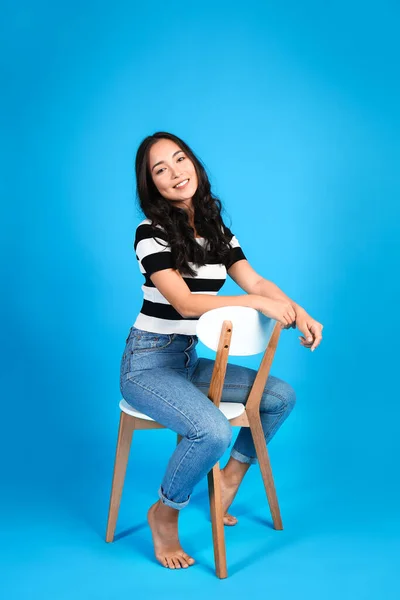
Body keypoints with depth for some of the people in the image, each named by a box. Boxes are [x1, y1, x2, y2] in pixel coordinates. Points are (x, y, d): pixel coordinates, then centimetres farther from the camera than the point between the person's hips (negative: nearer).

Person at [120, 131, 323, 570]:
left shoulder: (216, 229, 8)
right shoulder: (151, 233, -13)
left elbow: (256, 281, 2)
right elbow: (185, 303, -22)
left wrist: (299, 314, -15)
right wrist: (257, 302, -24)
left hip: (192, 360, 7)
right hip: (148, 363, -7)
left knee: (281, 397, 1)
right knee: (214, 431, -30)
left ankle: (232, 475, 20)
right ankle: (164, 514, -2)